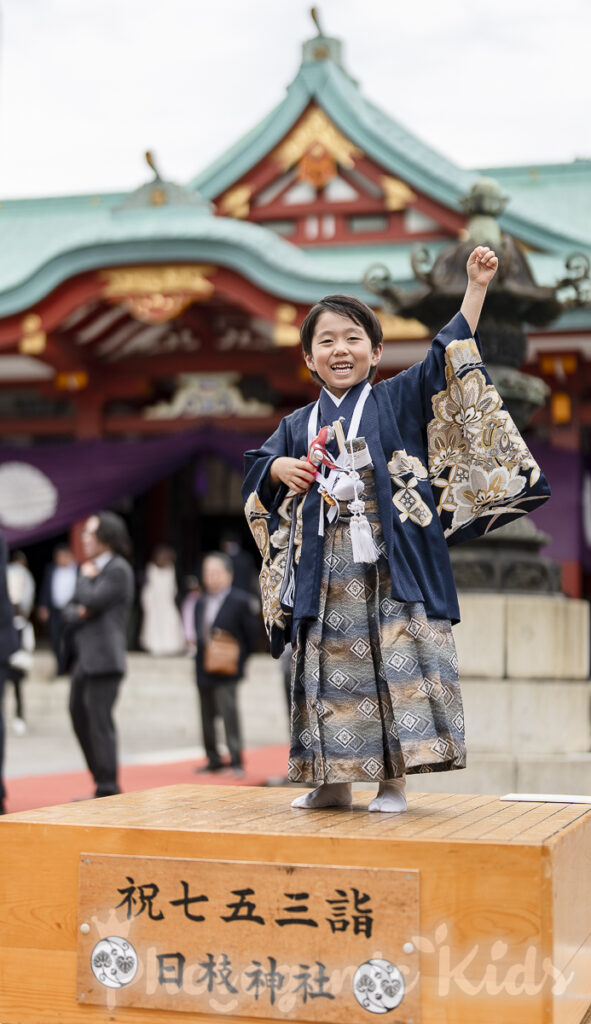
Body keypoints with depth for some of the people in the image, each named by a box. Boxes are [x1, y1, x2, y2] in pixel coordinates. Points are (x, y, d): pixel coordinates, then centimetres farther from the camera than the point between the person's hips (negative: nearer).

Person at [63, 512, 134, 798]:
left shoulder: (119, 570, -9)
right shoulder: (91, 568, 18)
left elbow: (92, 600, -19)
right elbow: (71, 609, 17)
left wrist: (86, 578, -1)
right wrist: (78, 612, -5)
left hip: (103, 658, -10)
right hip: (84, 656, 10)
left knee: (99, 720, -8)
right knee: (79, 714, 13)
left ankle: (107, 788, -2)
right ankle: (101, 779, 22)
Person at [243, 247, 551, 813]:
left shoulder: (398, 401, 6)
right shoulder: (299, 424, 14)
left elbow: (448, 357, 0)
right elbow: (256, 466, 23)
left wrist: (475, 287, -5)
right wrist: (281, 468, 0)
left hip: (393, 569, -3)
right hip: (326, 572, 3)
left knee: (396, 666, -6)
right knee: (330, 667, 6)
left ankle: (394, 780, 2)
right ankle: (333, 782, 16)